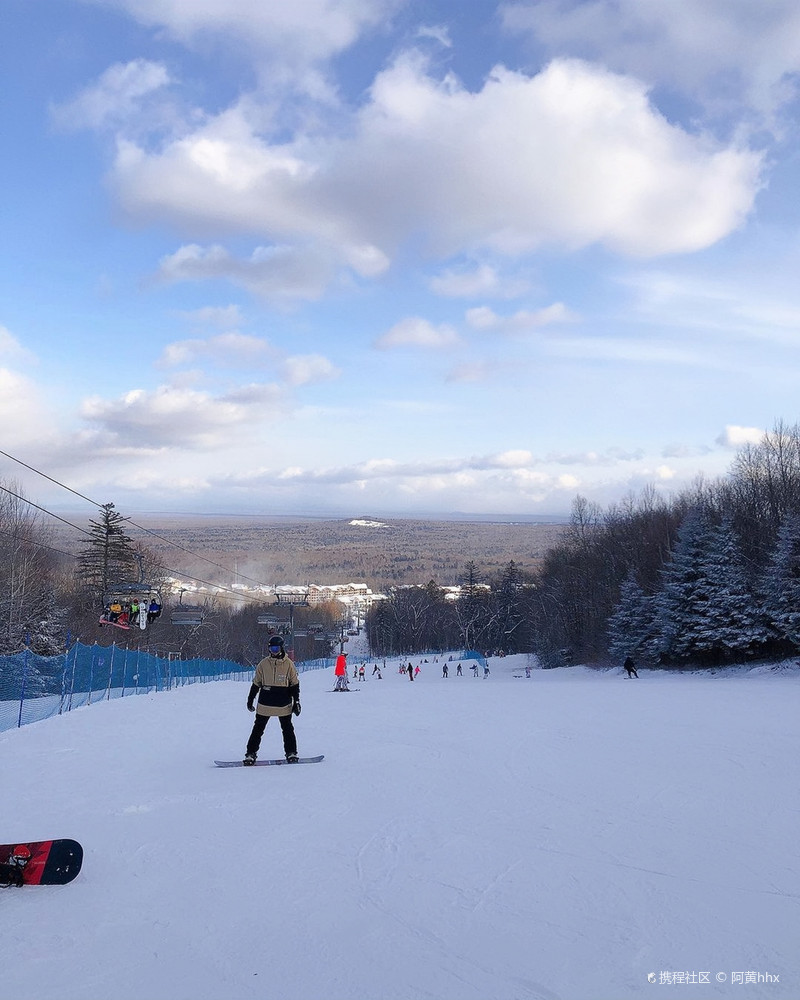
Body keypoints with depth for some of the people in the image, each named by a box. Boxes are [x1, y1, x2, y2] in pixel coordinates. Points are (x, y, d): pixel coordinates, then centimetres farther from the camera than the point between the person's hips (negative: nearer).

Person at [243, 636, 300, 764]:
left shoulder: (288, 664, -2)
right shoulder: (264, 663, 0)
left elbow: (295, 684, 3)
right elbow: (256, 683, 9)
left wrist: (296, 702, 0)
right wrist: (250, 699, 10)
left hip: (284, 704, -1)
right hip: (265, 703, 1)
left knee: (287, 729, 7)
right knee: (258, 728, 5)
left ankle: (291, 753, 19)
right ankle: (251, 754, 12)